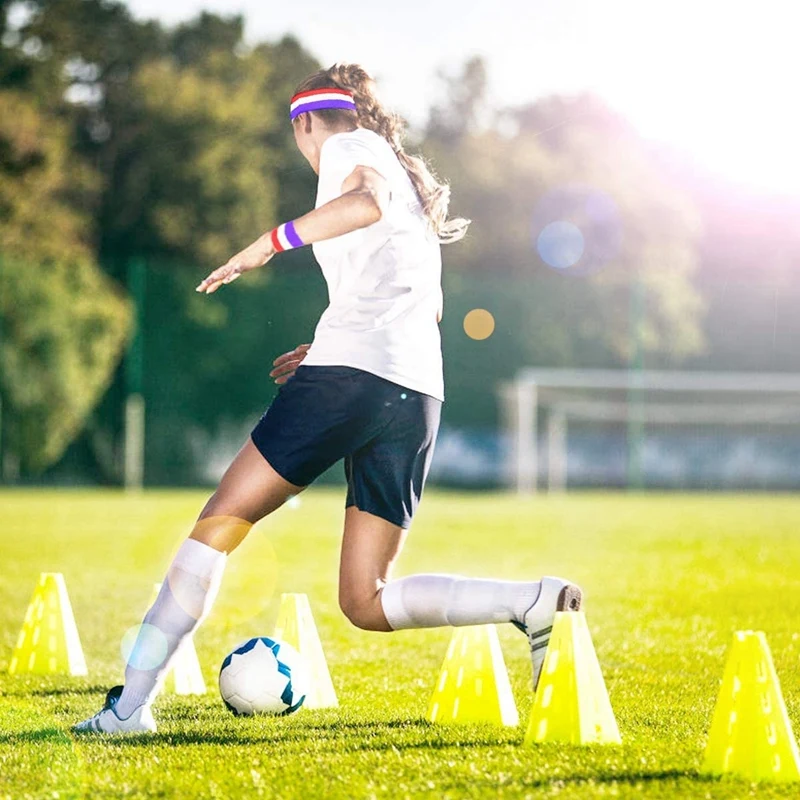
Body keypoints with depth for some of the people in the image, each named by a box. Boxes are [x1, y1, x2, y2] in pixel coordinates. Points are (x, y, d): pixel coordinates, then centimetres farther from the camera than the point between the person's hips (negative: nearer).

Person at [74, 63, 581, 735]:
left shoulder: (349, 146, 6)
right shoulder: (411, 181, 30)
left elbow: (367, 201, -19)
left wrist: (271, 243, -14)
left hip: (350, 373, -7)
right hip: (418, 396, 7)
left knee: (221, 522, 1)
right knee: (368, 603, 6)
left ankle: (132, 702, -2)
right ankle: (536, 603, -12)